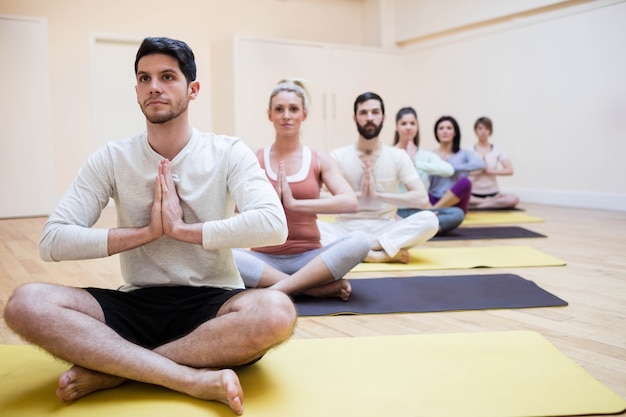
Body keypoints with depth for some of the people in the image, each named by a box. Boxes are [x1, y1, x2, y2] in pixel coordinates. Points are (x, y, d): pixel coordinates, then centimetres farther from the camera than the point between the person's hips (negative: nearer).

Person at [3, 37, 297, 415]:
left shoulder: (229, 153, -3)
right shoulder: (112, 159, 2)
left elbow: (273, 225, -20)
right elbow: (53, 241, -7)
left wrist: (183, 229, -18)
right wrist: (147, 231, -14)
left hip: (212, 303, -1)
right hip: (136, 305, 2)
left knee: (276, 312, -35)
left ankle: (109, 370, -21)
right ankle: (197, 379, -30)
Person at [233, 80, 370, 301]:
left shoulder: (320, 161, 5)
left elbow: (350, 202, -13)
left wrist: (294, 203, -17)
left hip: (308, 258, 0)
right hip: (266, 259, 0)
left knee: (360, 240, -28)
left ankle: (277, 289, -28)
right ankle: (318, 287, -25)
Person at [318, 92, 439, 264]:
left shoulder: (398, 156, 3)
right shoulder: (338, 156, 3)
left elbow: (422, 199, -8)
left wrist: (378, 194, -13)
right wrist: (358, 194, -14)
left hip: (385, 229, 1)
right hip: (347, 229, 0)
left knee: (429, 220, -27)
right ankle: (382, 254, -30)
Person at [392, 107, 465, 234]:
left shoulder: (426, 155, 9)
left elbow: (449, 170, -13)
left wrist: (416, 163, -18)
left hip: (419, 211, 3)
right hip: (395, 212, -3)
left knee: (457, 214, -23)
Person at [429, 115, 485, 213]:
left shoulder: (464, 154, 9)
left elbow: (480, 164, -14)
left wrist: (452, 168, -17)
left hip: (455, 203, 0)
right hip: (434, 201, 0)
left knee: (465, 182, -33)